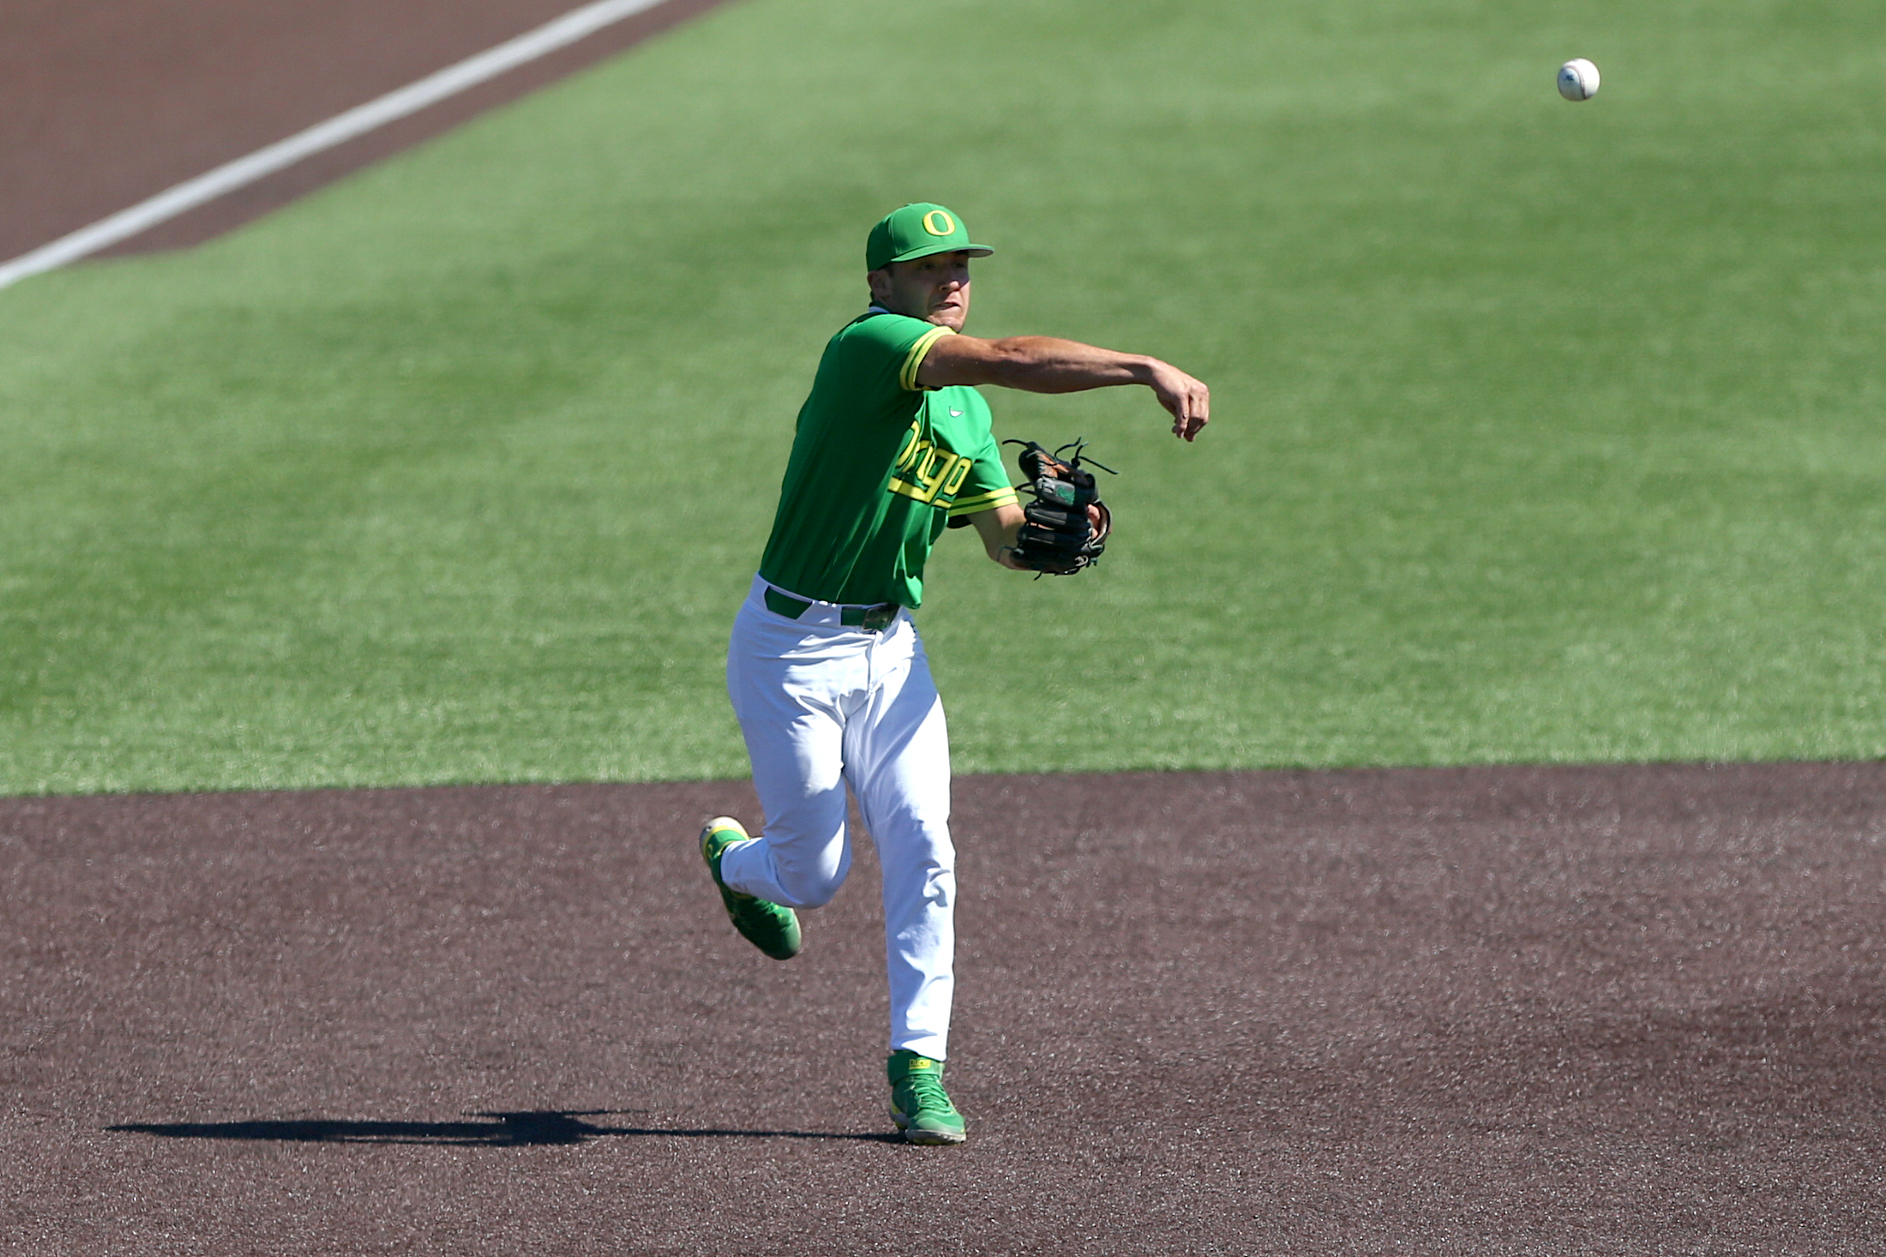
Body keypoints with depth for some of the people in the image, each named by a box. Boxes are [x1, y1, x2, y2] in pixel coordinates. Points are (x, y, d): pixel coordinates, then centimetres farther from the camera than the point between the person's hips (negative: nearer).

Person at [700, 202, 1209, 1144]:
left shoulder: (963, 406, 11)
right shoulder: (868, 345, -18)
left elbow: (1002, 537, 12)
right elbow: (1011, 360, -32)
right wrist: (1146, 370, -38)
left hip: (889, 650, 7)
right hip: (792, 647, -7)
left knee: (921, 848, -7)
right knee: (817, 873, 2)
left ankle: (918, 1068, -2)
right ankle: (735, 862, 39)